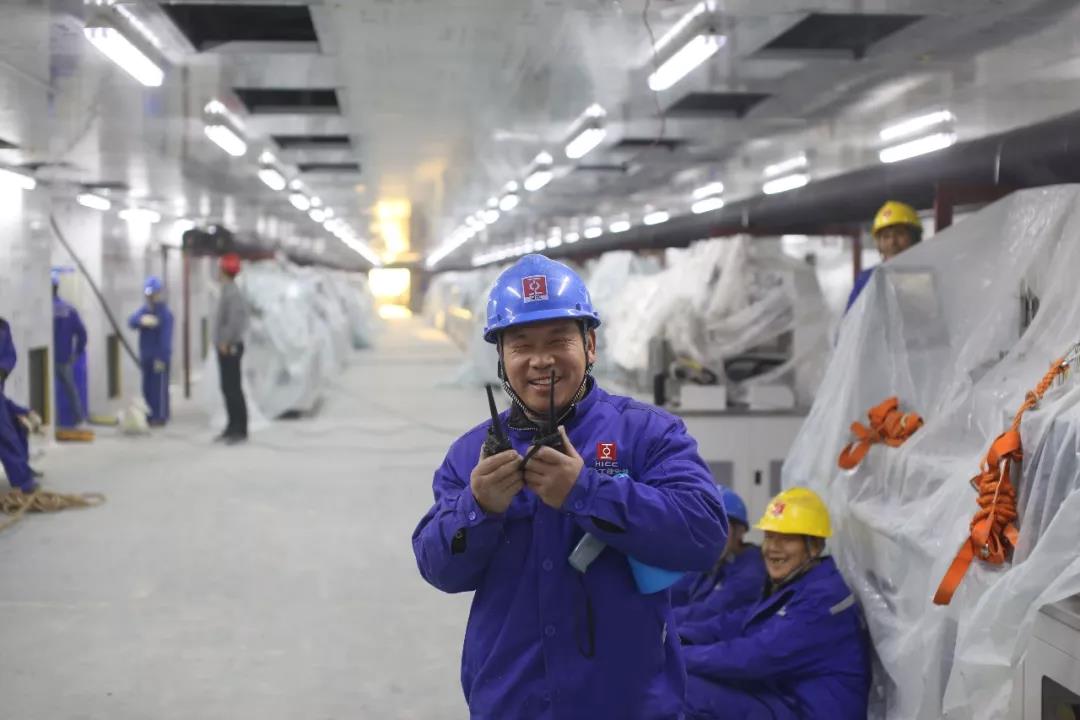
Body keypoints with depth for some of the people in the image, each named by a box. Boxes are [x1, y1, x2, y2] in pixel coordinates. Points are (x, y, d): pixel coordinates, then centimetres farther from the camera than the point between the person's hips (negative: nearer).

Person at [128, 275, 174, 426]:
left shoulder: (165, 313, -11)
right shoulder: (143, 311, 9)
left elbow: (166, 338, -16)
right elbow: (131, 321, -10)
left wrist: (162, 358, -21)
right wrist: (141, 320, -32)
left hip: (159, 358, -7)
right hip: (145, 357, 7)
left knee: (159, 387, -3)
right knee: (147, 387, 11)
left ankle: (160, 416, 2)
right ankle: (150, 415, 19)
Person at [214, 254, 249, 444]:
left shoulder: (233, 293, -16)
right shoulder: (227, 291, 13)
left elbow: (235, 320, -26)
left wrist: (226, 343, -19)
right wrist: (223, 342, 11)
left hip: (229, 348, -10)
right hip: (225, 348, 10)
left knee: (234, 389, -7)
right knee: (227, 389, 12)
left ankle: (240, 430, -3)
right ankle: (233, 427, 18)